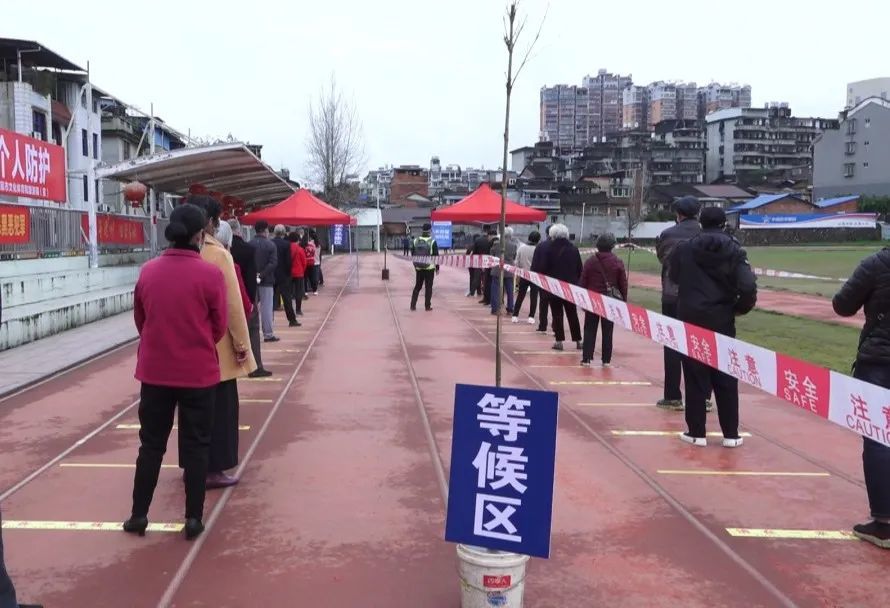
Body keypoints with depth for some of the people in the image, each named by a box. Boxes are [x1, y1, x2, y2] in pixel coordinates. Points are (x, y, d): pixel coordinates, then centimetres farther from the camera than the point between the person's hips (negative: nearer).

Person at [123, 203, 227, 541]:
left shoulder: (148, 272, -2)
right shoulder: (211, 275, -13)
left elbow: (140, 319, 10)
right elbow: (220, 326, -4)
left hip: (155, 370, 3)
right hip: (199, 372, -3)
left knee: (151, 444, 15)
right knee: (196, 445, 9)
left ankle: (138, 516, 22)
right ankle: (194, 519, 13)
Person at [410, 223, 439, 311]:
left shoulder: (415, 241, 2)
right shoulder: (432, 242, -10)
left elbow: (412, 254, 8)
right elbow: (436, 256, -8)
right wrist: (437, 267, 0)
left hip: (418, 268, 3)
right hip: (429, 267, -3)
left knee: (417, 286, 13)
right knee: (428, 287, 4)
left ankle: (413, 305, 8)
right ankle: (427, 306, 5)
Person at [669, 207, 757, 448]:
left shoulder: (684, 248, -3)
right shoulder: (734, 250, -4)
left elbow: (673, 277, 9)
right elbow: (748, 287, -13)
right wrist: (739, 308, 3)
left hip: (690, 318, 0)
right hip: (722, 320, 0)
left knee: (695, 377, 7)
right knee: (726, 378, 10)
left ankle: (696, 432, 9)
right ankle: (731, 434, 13)